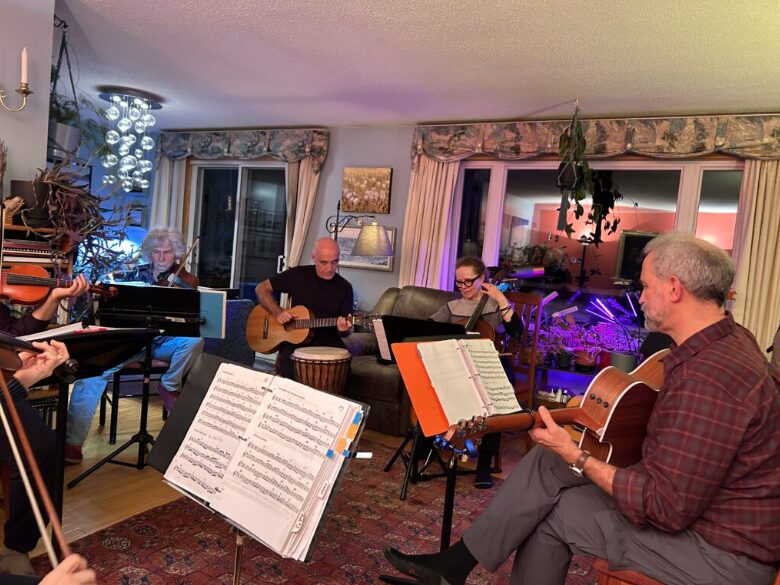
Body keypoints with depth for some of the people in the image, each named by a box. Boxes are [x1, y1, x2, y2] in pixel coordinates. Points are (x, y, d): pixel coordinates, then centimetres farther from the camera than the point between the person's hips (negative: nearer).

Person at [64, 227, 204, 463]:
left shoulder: (186, 282, 5)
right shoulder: (136, 274, 12)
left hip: (164, 341, -1)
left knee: (194, 340, -33)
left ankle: (170, 386, -6)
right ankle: (72, 443, -20)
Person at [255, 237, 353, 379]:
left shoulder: (345, 287, 1)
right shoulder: (298, 275, -1)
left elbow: (345, 326, 5)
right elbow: (261, 289, 4)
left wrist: (344, 329, -20)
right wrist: (277, 312, -10)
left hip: (329, 342, 1)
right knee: (287, 370, -30)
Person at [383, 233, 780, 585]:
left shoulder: (710, 375, -30)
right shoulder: (724, 340, 2)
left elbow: (668, 508, -28)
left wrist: (577, 457, -20)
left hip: (724, 549, -9)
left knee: (552, 510, -6)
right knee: (548, 462, 2)